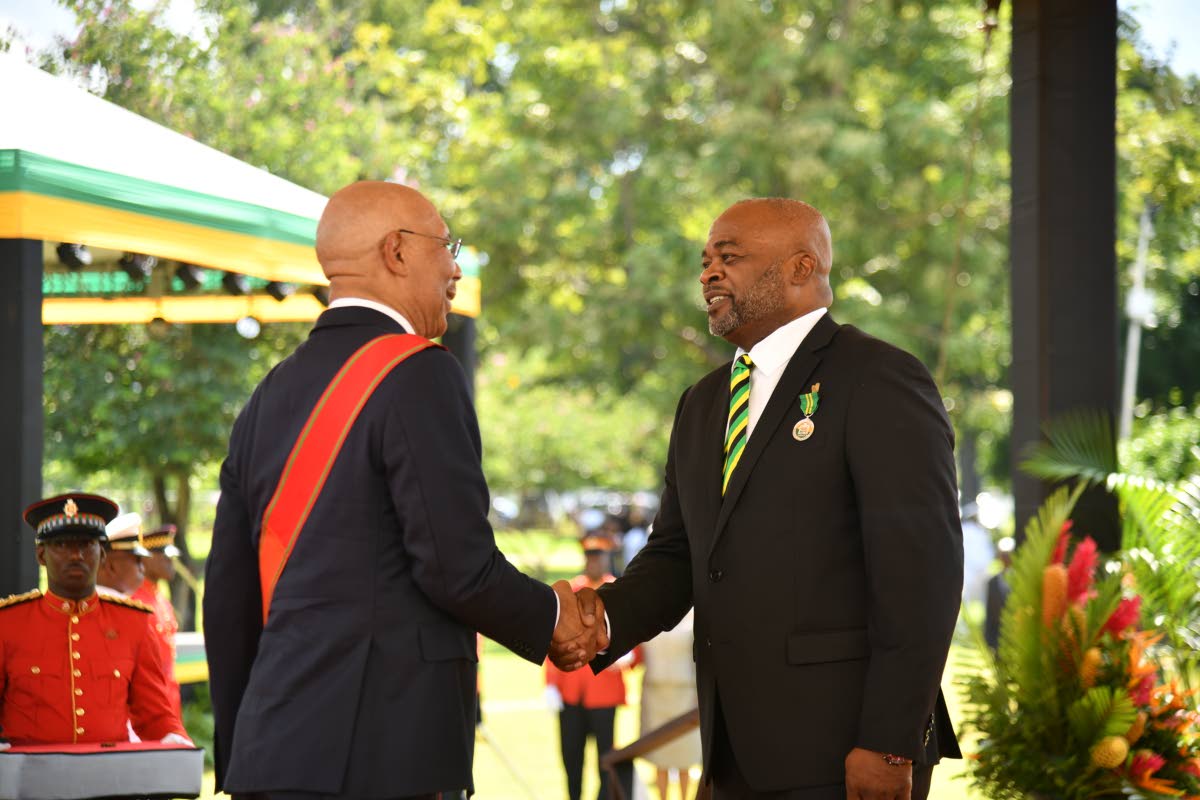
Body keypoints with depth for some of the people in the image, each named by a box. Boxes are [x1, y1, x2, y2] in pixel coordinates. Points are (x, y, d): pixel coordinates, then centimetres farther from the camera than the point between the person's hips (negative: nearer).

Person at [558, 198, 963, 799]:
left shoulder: (879, 382, -7)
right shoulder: (703, 404, 18)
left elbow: (921, 572, -13)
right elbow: (676, 554, 16)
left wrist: (888, 744, -18)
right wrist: (607, 614, -6)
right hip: (740, 750, 7)